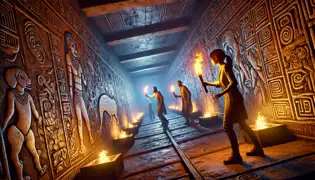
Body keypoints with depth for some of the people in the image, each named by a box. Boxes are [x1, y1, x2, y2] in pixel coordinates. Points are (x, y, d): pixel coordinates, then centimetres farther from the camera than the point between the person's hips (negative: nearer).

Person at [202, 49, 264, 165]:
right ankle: (257, 148, 26)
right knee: (242, 125, 16)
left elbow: (233, 82, -26)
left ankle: (236, 155, 0)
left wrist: (221, 94, -30)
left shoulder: (225, 67, -14)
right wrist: (207, 83, 19)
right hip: (231, 99, 10)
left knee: (227, 127, -7)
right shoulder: (222, 68, 14)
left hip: (233, 99, -10)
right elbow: (220, 83, 26)